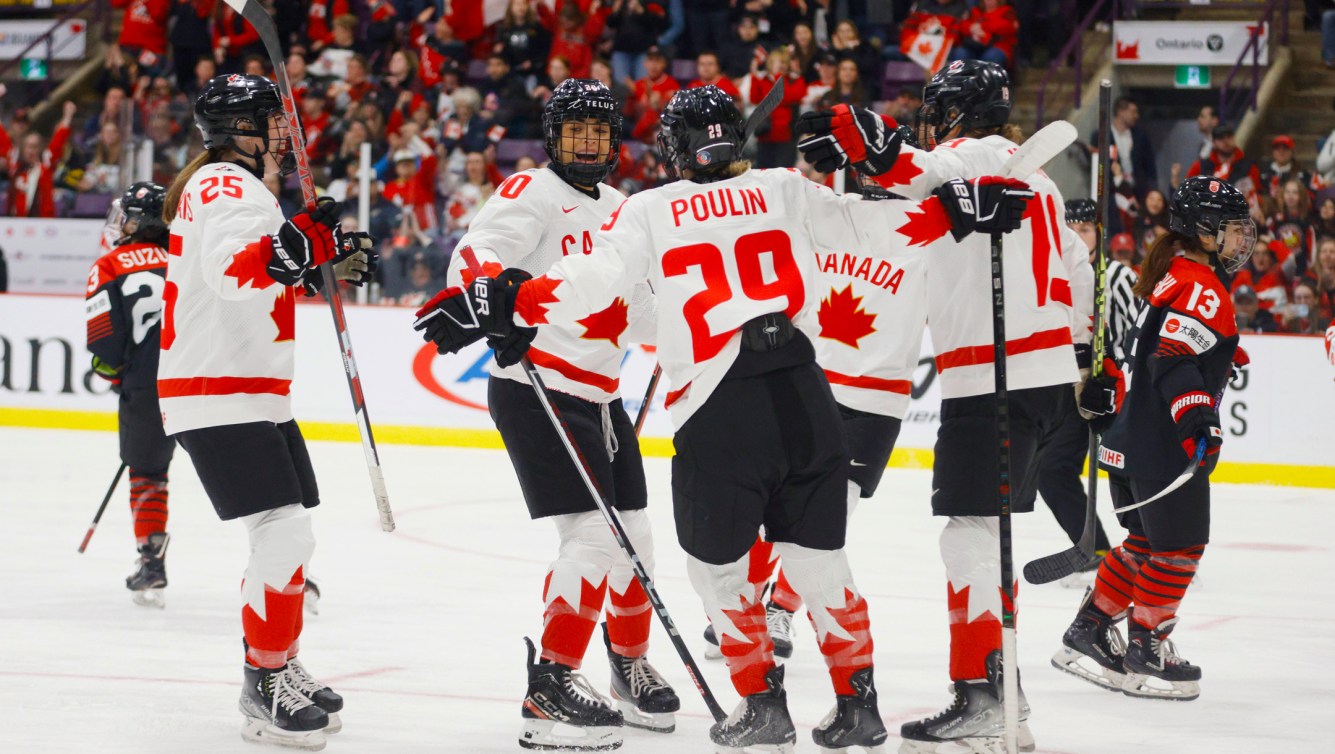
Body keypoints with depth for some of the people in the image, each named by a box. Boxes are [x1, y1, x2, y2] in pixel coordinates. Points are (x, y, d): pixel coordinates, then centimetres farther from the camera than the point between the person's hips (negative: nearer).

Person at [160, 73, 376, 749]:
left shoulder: (240, 189, 20)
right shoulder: (224, 188, -14)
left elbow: (269, 281, 29)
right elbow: (232, 269, -32)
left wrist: (329, 265, 16)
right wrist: (301, 241, -39)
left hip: (255, 395, 11)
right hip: (217, 396, -11)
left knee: (287, 536, 19)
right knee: (285, 533, -16)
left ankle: (277, 669, 31)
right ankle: (265, 687, -10)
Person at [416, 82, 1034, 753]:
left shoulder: (648, 212, 4)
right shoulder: (784, 190, 11)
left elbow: (589, 283, -5)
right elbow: (872, 223, 10)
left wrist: (499, 307, -2)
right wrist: (961, 208, 17)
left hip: (718, 417, -3)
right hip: (805, 401, 3)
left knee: (717, 563, 14)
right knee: (817, 558, 14)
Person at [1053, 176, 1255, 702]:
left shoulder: (1172, 274, 16)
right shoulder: (1200, 286, -15)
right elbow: (1176, 358, -27)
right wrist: (1198, 420, -34)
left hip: (1133, 436, 10)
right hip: (1164, 444, -10)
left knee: (1145, 541, 19)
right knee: (1180, 545, -1)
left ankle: (1088, 634, 24)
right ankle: (1145, 652, 4)